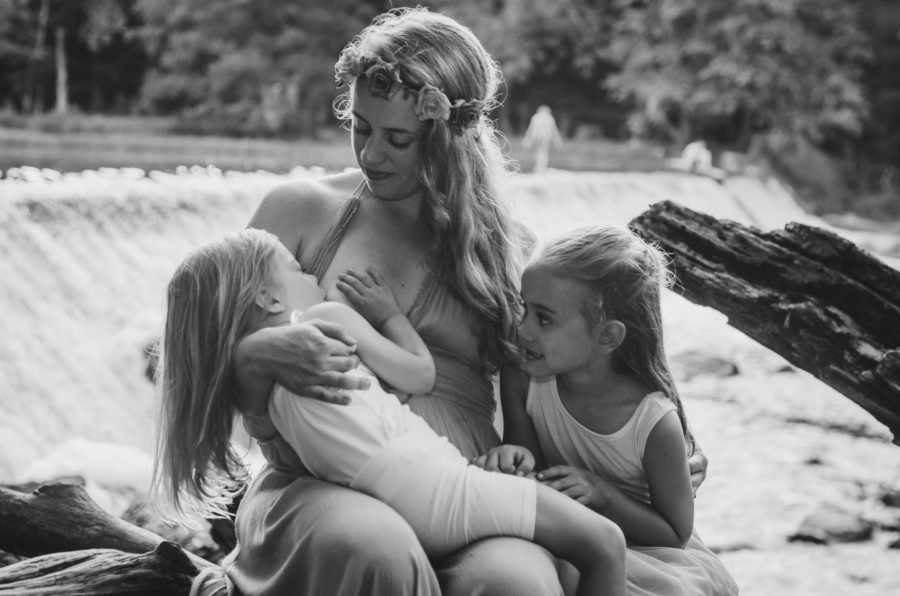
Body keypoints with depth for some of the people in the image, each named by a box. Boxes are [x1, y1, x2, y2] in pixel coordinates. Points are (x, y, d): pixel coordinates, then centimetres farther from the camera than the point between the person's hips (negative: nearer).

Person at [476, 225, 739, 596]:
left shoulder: (655, 423, -23)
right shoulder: (524, 387, -13)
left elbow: (674, 536, -11)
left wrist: (602, 495, -26)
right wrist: (516, 458, -26)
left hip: (649, 555, -2)